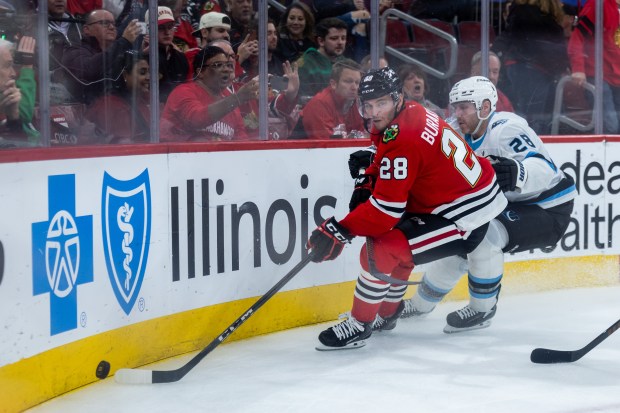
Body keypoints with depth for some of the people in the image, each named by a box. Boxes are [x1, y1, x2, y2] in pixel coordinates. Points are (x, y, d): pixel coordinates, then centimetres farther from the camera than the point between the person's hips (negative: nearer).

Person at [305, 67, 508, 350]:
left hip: (465, 218, -11)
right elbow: (386, 161, 24)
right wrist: (367, 181, 7)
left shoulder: (403, 139, -25)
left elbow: (386, 207, -27)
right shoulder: (412, 113, 4)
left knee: (380, 251, -17)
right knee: (394, 232, 27)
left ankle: (358, 326, -2)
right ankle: (387, 311, 39)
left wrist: (338, 232, -23)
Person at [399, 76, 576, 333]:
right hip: (510, 206, 9)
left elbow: (544, 170, -36)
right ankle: (420, 304, 31)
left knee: (482, 236, -27)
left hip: (547, 212, -9)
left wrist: (518, 174, -59)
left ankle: (482, 310, -9)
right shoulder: (461, 133, -1)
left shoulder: (507, 128, -26)